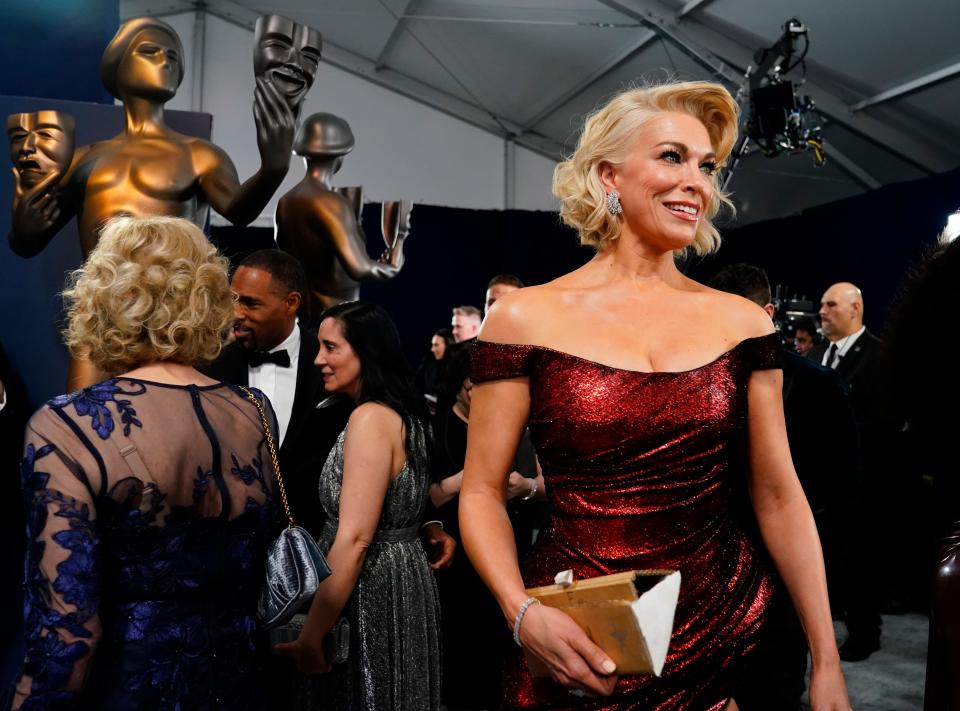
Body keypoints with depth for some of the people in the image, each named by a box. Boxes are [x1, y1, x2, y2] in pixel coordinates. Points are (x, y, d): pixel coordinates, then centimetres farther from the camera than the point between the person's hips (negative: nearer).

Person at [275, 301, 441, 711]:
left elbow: (355, 540, -23)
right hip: (402, 583, 9)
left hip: (371, 595, -9)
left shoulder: (370, 418, -19)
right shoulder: (403, 414, 10)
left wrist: (311, 637, -20)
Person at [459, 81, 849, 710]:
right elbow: (483, 494, -4)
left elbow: (779, 498, 3)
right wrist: (524, 612, -20)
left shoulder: (744, 322, 1)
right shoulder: (526, 320, -7)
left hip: (729, 631, 3)